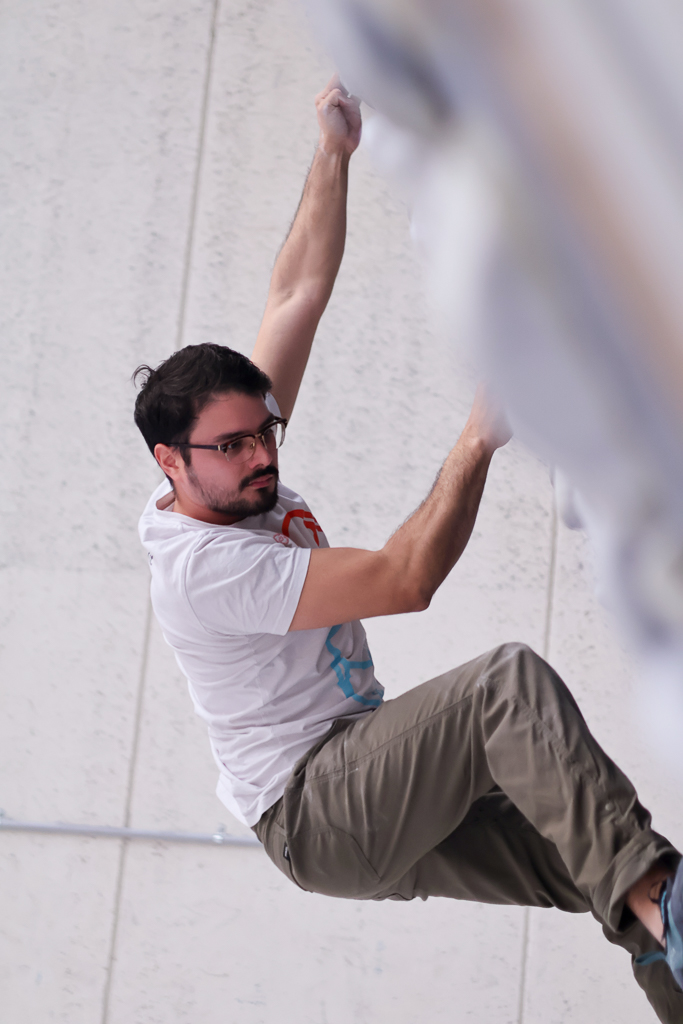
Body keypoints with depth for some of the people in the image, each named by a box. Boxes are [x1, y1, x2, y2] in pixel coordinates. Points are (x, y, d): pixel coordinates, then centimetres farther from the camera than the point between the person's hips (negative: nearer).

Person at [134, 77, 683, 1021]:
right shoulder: (201, 565, -20)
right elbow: (405, 579, -25)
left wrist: (335, 150, 1)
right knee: (510, 679, -32)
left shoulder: (237, 468, 6)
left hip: (383, 806, 9)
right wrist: (478, 441, -25)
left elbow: (298, 296, 6)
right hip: (314, 816, -9)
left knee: (605, 863, -7)